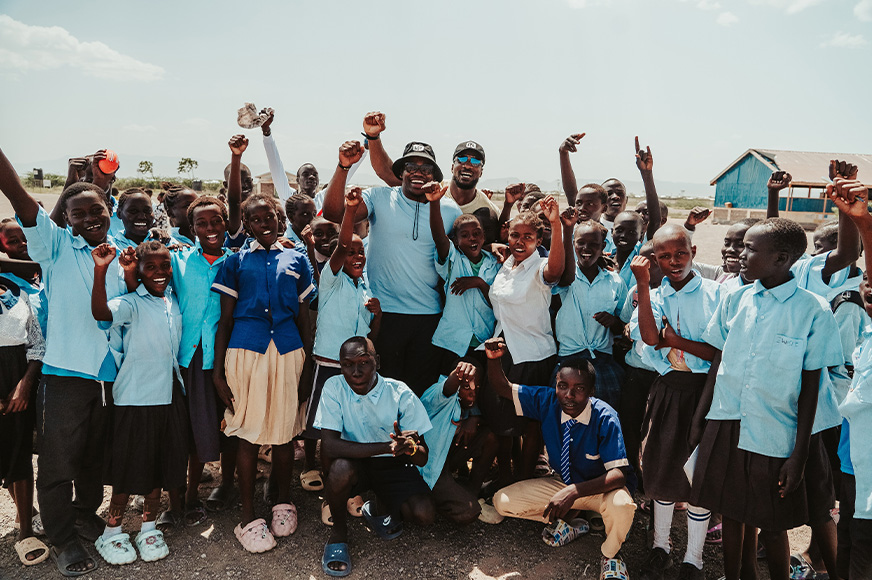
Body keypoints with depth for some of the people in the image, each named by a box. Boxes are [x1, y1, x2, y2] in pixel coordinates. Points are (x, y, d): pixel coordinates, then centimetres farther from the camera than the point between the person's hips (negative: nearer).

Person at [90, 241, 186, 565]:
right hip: (135, 397, -6)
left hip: (169, 395, 6)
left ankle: (149, 528, 28)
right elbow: (100, 313, -30)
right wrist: (100, 271, -42)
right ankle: (112, 533, 22)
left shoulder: (174, 303, 9)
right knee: (130, 468, 4)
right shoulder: (131, 304, -10)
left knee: (160, 465, 13)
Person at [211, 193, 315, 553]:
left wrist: (309, 362, 10)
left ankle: (283, 504, 28)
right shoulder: (236, 262, 9)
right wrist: (218, 371, 2)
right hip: (245, 350, -1)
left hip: (287, 351, 1)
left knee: (284, 431, 7)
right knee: (248, 433, 2)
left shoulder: (295, 261, 13)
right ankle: (248, 517, 15)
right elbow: (225, 319, 7)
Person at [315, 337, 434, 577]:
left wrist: (410, 447, -40)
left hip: (393, 465, 1)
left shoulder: (401, 394, -18)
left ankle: (381, 511, 13)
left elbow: (422, 459, -14)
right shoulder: (334, 387, -18)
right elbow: (329, 446, -28)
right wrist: (386, 446, -37)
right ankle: (338, 531, -4)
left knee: (425, 515, -22)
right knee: (340, 468, -35)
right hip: (354, 463, 0)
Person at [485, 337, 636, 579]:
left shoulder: (605, 418, -28)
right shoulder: (547, 401, -16)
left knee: (621, 507, -39)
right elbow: (503, 388, -8)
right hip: (564, 483, 4)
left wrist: (574, 491, -46)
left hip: (601, 487, -4)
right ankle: (568, 522, 11)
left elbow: (618, 474, -32)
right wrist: (493, 359, -31)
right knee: (502, 501, -9)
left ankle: (610, 555, -3)